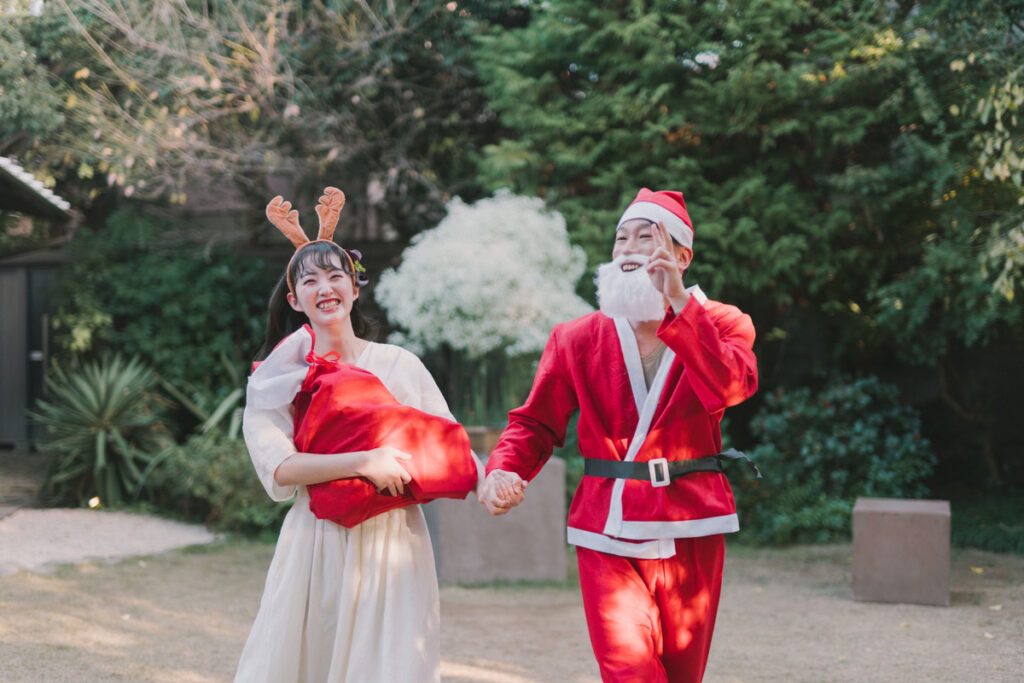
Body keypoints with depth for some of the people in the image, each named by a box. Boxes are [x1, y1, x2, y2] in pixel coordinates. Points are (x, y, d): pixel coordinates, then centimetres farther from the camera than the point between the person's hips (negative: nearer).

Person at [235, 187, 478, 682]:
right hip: (318, 543, -1)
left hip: (392, 542, 1)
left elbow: (451, 446, 9)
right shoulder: (279, 376, 4)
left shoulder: (399, 365, 8)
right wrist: (363, 463, -20)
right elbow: (277, 467, -11)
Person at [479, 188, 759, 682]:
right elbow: (536, 422, 4)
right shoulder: (576, 339, 4)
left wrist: (678, 303, -26)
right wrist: (502, 472, -17)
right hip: (608, 531, -1)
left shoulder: (721, 324, 2)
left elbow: (730, 387, -19)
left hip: (691, 531, 1)